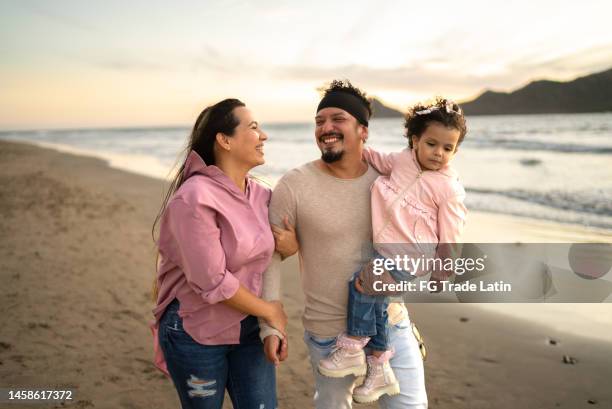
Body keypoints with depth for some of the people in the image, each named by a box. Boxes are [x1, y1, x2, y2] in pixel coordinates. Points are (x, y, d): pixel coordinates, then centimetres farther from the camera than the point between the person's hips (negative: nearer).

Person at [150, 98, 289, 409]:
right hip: (196, 333, -5)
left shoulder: (260, 194, -1)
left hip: (249, 327, 6)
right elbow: (212, 282, -23)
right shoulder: (195, 198, -23)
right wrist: (269, 311, -11)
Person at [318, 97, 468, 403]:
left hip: (410, 258, -6)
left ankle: (352, 351, 0)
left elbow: (449, 234, -5)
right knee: (375, 304, 7)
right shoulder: (403, 160, 3)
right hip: (387, 250, 7)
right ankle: (379, 370, 24)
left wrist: (442, 273, 0)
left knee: (361, 283, -19)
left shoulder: (449, 187, -11)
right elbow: (378, 160, 24)